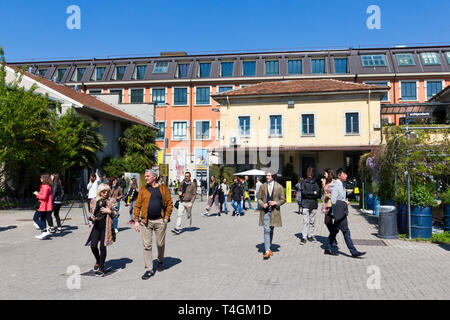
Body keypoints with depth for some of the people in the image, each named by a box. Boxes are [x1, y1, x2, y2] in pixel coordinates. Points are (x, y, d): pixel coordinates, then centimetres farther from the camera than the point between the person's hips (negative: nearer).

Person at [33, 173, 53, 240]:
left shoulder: (45, 187, -17)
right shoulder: (48, 186, 14)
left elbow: (44, 197, -23)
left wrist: (37, 194, -9)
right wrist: (38, 194, 12)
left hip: (43, 206, -10)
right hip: (46, 207, 10)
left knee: (35, 218, -3)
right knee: (43, 219, 13)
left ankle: (45, 231, -10)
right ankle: (43, 234, 16)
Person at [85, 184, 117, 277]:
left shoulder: (110, 202, 3)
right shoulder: (94, 201, 7)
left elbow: (116, 214, 4)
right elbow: (91, 212, 15)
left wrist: (109, 211, -13)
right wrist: (92, 217, -6)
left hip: (106, 227, -2)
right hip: (96, 226, 2)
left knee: (102, 246, -2)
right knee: (93, 246, -5)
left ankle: (101, 268, 10)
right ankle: (98, 261, 25)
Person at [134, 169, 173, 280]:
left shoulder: (163, 188, 3)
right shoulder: (143, 189, 7)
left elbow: (169, 203, 3)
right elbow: (137, 205, 5)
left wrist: (166, 217, -5)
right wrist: (136, 220, -1)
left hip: (160, 221, -1)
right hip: (145, 221, 1)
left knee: (160, 244, 10)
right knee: (147, 245, 0)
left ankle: (160, 261, 36)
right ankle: (149, 269, 9)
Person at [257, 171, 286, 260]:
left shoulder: (279, 187, 3)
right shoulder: (263, 187, 6)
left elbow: (283, 199, 5)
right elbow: (259, 198, 10)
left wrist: (275, 203, -13)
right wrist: (262, 204, -10)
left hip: (274, 211, 1)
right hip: (265, 211, -1)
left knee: (271, 231, 12)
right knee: (266, 230, -11)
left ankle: (268, 248, 28)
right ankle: (267, 251, -12)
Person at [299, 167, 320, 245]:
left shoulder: (315, 183, 12)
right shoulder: (304, 182, 5)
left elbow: (318, 193, 1)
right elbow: (303, 192, -8)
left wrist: (308, 194, -10)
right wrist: (313, 193, -5)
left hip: (314, 204, 3)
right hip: (306, 204, -3)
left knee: (312, 222, 7)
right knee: (306, 221, -9)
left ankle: (310, 236, 17)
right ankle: (303, 237, -7)